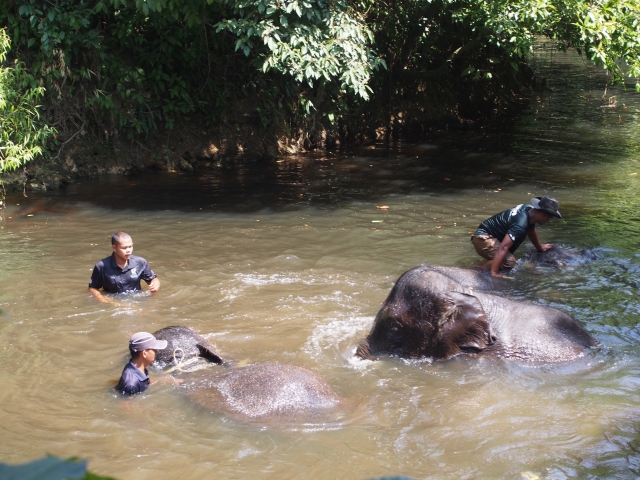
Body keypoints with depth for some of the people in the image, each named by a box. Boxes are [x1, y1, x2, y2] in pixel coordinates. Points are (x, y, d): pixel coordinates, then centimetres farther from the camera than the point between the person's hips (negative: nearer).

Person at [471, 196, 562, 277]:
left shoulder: (530, 210, -1)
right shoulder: (521, 224, -31)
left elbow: (532, 231, 22)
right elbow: (503, 247, -40)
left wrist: (540, 248, 39)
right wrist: (494, 273, -44)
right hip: (483, 238, -11)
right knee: (509, 262, -30)